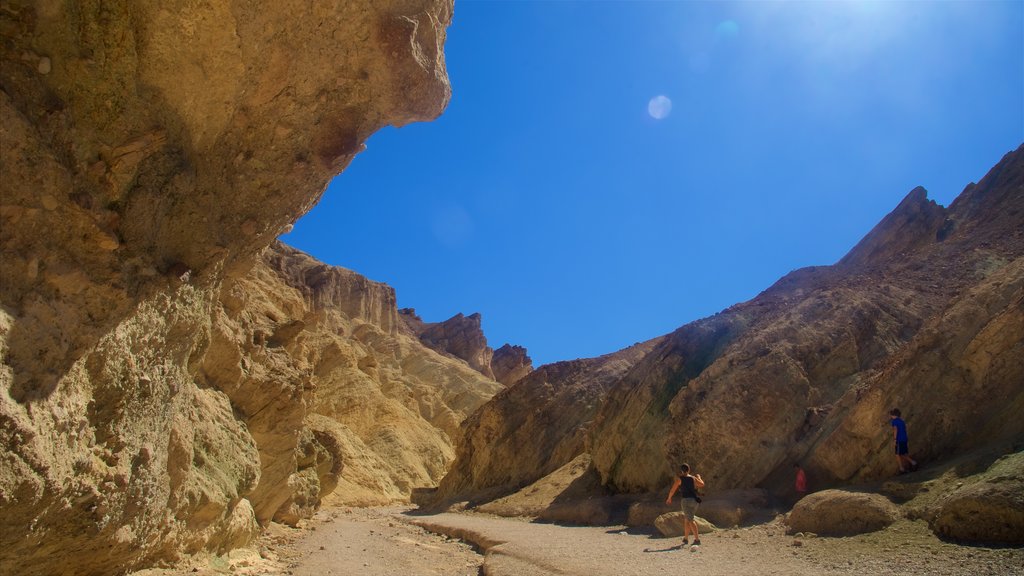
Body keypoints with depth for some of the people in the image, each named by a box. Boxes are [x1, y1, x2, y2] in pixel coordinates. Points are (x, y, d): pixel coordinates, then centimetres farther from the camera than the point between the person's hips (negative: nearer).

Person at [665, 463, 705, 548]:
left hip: (686, 500, -6)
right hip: (694, 500, 6)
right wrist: (699, 477, 38)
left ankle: (697, 539, -19)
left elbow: (672, 490, 0)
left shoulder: (679, 478, -2)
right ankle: (686, 539, 24)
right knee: (687, 519, 18)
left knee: (691, 520, -8)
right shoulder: (693, 478, 9)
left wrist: (669, 498, 17)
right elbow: (702, 484, 20)